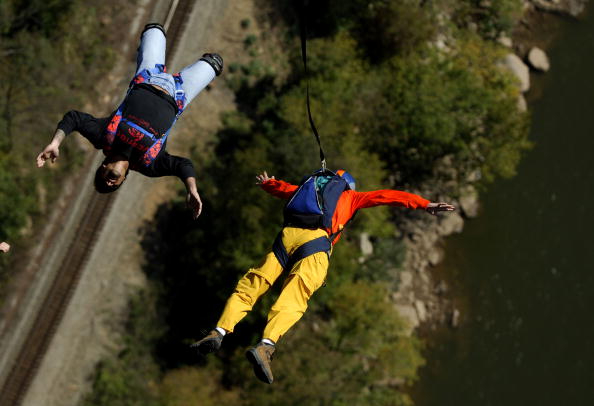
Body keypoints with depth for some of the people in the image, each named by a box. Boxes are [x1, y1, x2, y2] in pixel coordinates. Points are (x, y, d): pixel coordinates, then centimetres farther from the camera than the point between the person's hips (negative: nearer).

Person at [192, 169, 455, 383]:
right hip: (315, 241, -4)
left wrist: (266, 183, 73)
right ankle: (266, 346, -42)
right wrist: (424, 204, 23)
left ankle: (219, 332, -16)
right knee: (294, 296, -20)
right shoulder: (350, 196, 27)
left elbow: (282, 188, 51)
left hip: (286, 237, 4)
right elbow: (386, 196, 22)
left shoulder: (307, 186, 35)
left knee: (251, 285, 5)